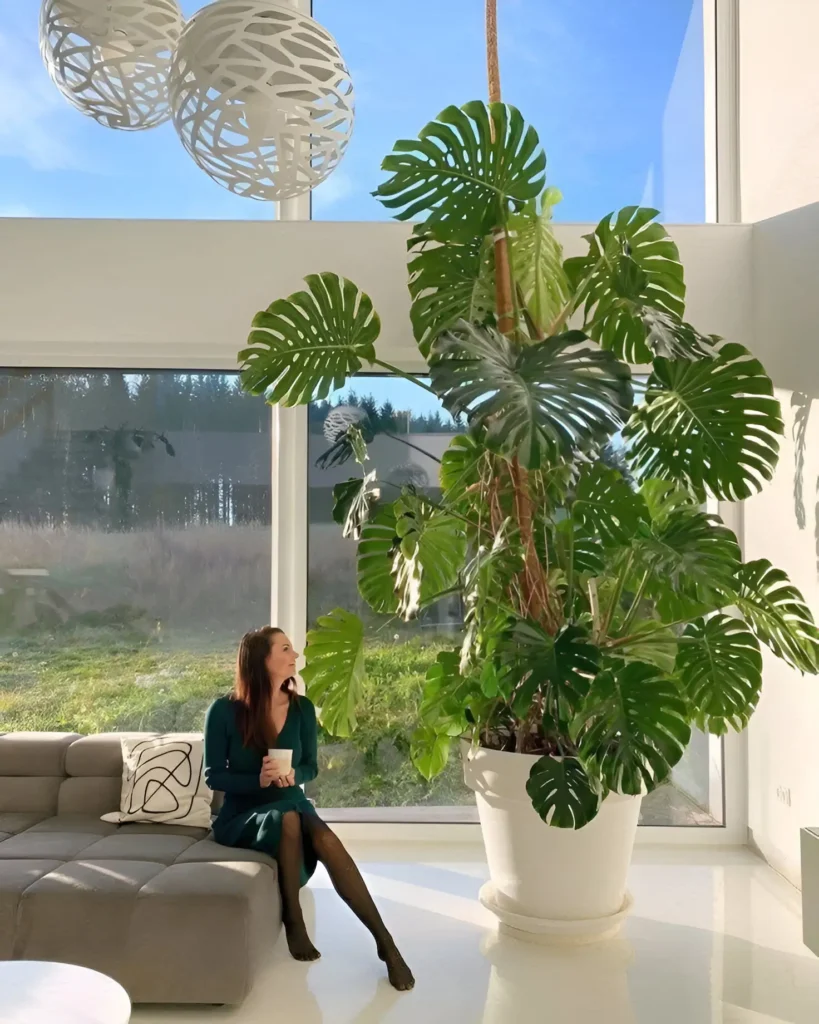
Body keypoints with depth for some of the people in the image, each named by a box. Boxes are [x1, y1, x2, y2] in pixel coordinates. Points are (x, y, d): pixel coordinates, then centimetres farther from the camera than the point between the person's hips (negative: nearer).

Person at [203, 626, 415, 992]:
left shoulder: (302, 708, 0)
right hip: (241, 816, -2)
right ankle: (294, 921, -18)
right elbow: (213, 775, -7)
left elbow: (311, 767, 7)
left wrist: (292, 775, -17)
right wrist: (258, 781, -24)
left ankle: (384, 940, -28)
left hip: (291, 807, 3)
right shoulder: (224, 711, -10)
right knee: (288, 818, -37)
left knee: (325, 839, -32)